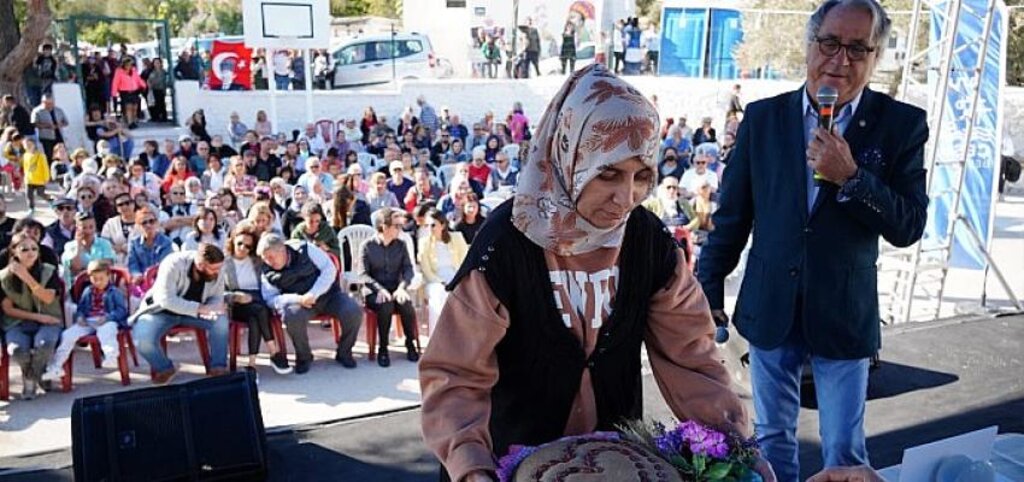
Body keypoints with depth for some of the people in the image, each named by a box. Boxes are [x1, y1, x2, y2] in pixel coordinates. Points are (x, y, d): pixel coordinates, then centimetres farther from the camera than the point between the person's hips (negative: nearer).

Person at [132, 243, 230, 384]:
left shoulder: (217, 272, -16)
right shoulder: (173, 264, -31)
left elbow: (216, 298, -4)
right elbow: (166, 299, -35)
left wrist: (209, 309, -29)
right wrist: (199, 308, -38)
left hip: (192, 312, 3)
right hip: (161, 311, -3)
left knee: (221, 320, -24)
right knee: (143, 340, -29)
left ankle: (218, 367, -8)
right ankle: (164, 368, 2)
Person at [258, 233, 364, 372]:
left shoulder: (305, 250, -8)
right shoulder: (268, 274, -3)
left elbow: (329, 269, -10)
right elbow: (270, 299, -5)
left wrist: (314, 294, -22)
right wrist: (297, 299, -23)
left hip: (328, 294, 0)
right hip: (298, 301, 0)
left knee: (354, 311, -26)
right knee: (292, 316, -35)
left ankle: (344, 352, 0)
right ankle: (303, 357, -8)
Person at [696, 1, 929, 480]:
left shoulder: (901, 125, -5)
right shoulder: (762, 117, -1)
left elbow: (909, 227, -9)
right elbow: (731, 216, 3)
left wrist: (851, 177, -23)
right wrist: (709, 293, 2)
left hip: (845, 314, -1)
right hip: (770, 309, 2)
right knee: (772, 439, 16)